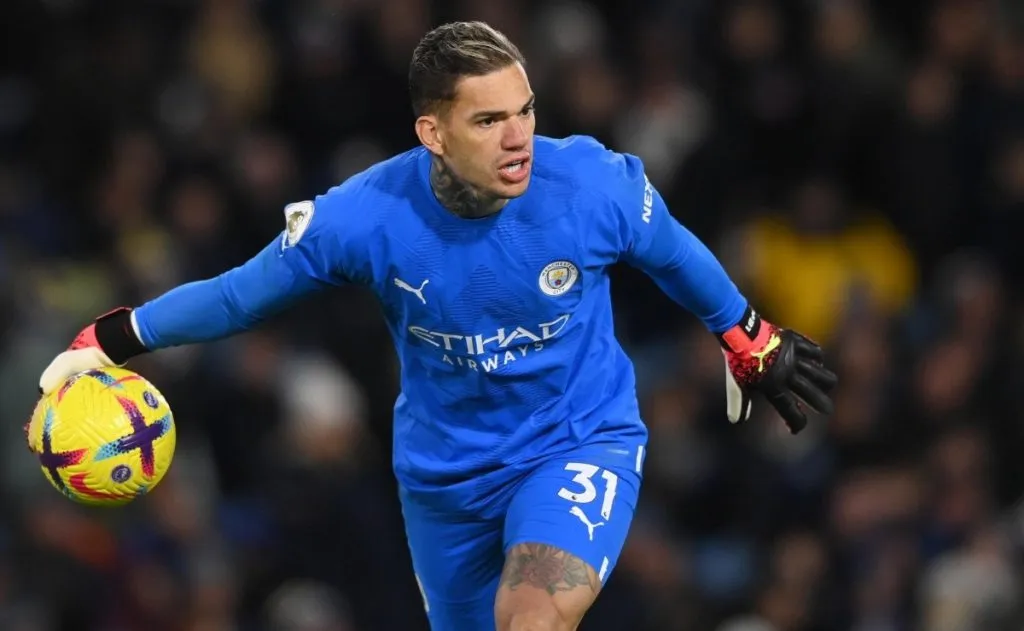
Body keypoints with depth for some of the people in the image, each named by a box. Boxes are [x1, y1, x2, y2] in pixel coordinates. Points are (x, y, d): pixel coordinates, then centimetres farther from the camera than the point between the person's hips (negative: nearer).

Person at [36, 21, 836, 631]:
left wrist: (752, 344, 15)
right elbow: (243, 293, -6)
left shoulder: (596, 186, -23)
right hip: (447, 471, 2)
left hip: (581, 445, -2)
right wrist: (113, 342, -7)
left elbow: (675, 255, 0)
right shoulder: (365, 217, -23)